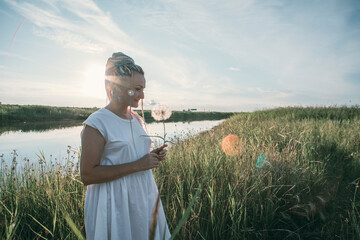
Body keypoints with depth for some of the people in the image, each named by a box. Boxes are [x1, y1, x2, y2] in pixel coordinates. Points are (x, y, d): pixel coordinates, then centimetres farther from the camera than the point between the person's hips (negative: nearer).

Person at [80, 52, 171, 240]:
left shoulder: (136, 118, 7)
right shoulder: (96, 123, -16)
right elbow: (87, 176, -21)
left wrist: (152, 157, -2)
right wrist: (136, 165, -24)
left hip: (144, 197, 7)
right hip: (115, 204, -7)